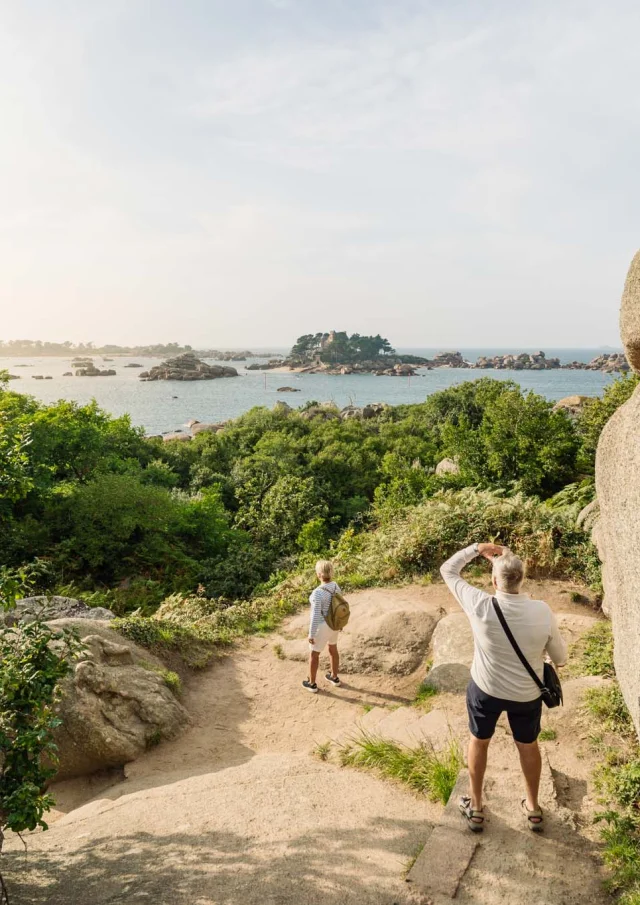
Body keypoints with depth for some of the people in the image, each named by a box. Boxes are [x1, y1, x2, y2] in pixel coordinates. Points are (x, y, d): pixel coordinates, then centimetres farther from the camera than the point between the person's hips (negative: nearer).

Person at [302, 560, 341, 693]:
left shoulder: (317, 593, -34)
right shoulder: (336, 586, -11)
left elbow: (315, 616, -27)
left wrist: (311, 635, -15)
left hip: (322, 626, -6)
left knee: (313, 654, 17)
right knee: (333, 649, 28)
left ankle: (312, 684, 35)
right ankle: (334, 677, 47)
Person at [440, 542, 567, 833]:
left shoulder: (480, 607, -27)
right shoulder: (542, 611, -22)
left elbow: (448, 570, -14)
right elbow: (560, 657, -6)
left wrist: (477, 548, -10)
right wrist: (556, 663, 15)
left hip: (485, 690, -1)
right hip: (527, 694, 2)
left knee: (479, 741, 24)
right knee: (528, 745, 26)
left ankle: (476, 807, 37)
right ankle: (533, 808, 44)